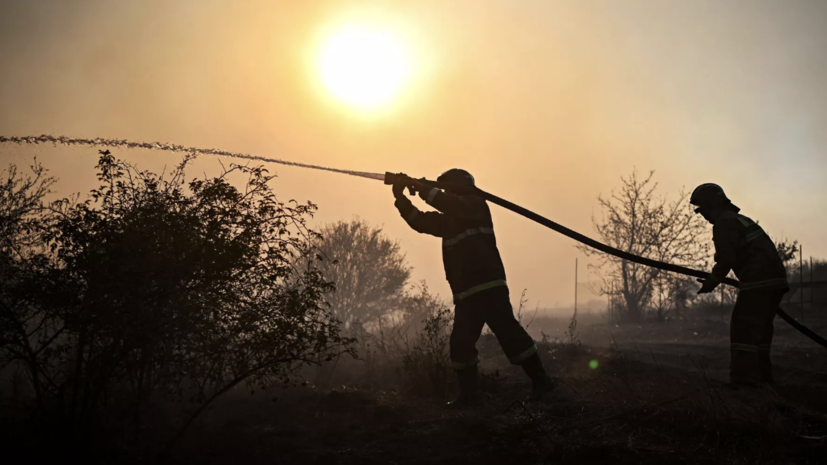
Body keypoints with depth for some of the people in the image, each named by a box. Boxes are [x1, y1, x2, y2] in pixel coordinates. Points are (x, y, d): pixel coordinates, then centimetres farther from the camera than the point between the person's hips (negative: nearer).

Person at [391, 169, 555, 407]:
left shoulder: (475, 204, 0)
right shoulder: (449, 220, 22)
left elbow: (447, 203, -18)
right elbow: (421, 221, 16)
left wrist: (420, 187, -11)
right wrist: (400, 197, 6)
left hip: (488, 286, -8)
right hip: (465, 292, 8)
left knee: (509, 334, -10)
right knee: (461, 342, 4)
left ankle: (541, 381, -3)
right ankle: (469, 394, 11)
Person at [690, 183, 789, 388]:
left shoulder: (723, 223, -7)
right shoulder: (738, 219, 24)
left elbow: (726, 259, -15)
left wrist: (712, 281, -3)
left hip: (758, 279, -10)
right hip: (775, 277, 10)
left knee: (743, 329, -8)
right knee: (759, 328, 17)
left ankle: (743, 381, -11)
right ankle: (761, 377, 22)